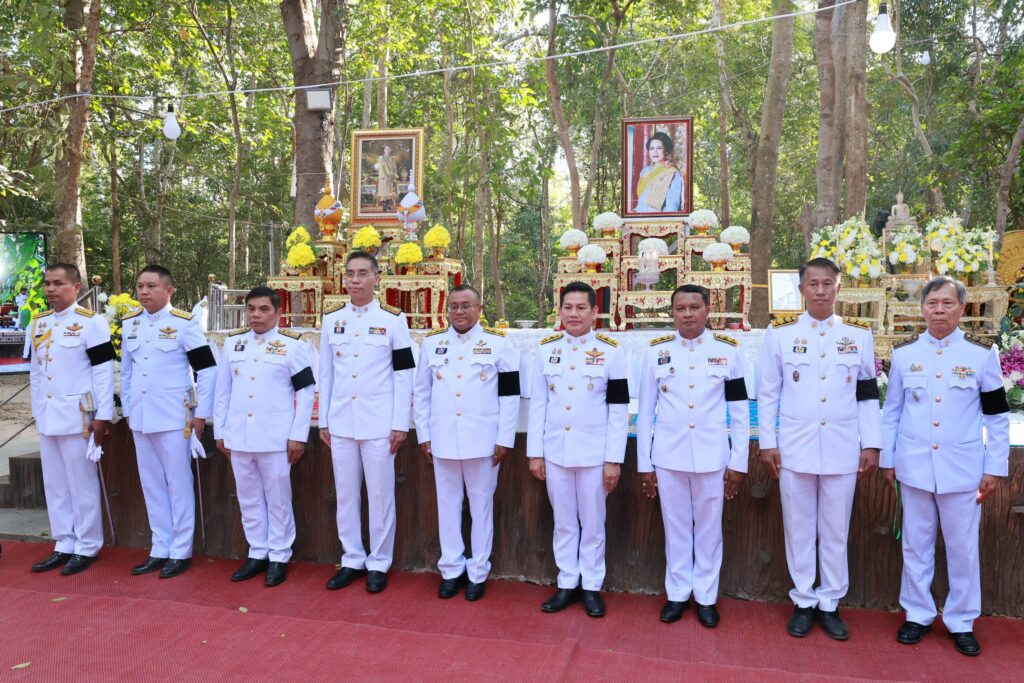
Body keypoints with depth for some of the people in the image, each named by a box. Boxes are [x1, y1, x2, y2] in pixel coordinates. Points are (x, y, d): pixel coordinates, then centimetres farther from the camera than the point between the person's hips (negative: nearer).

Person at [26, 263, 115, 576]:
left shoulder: (91, 322, -9)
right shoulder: (37, 324, 12)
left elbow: (104, 372, -11)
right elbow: (35, 373, 18)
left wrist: (102, 417, -14)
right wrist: (37, 412, 15)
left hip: (77, 417, -7)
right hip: (47, 418, 7)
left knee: (82, 485, 2)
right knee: (54, 485, 13)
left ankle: (87, 547, 13)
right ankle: (64, 545, 25)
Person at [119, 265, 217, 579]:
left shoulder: (184, 323, -9)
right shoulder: (129, 323, 9)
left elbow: (208, 369, -10)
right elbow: (126, 370, 16)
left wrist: (201, 413, -10)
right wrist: (127, 410, 14)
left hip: (174, 418, -6)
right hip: (140, 418, 6)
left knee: (178, 484, 3)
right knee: (151, 485, 13)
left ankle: (180, 551, 14)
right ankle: (160, 548, 24)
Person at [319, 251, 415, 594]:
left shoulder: (393, 319, -3)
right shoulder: (331, 319, 8)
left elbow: (404, 374, -4)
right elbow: (326, 373, 10)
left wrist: (400, 424, -8)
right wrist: (324, 421, 8)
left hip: (379, 423, -3)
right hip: (340, 423, 4)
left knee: (380, 496, 4)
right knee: (346, 495, 11)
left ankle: (379, 564, 18)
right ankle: (352, 560, 25)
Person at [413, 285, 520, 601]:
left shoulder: (498, 344, -2)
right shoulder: (431, 343, 6)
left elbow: (509, 395, -2)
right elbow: (421, 393, 9)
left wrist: (504, 439, -6)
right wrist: (423, 434, 5)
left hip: (482, 440, -2)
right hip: (442, 439, 3)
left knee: (481, 505, 8)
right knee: (447, 504, 11)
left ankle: (477, 572, 22)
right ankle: (451, 569, 26)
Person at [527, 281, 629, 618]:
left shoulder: (611, 351, -4)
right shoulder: (546, 349, 3)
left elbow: (619, 409, -5)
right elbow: (538, 404, 5)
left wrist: (614, 459, -8)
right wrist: (535, 452, 3)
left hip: (594, 453, -2)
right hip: (555, 451, 2)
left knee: (592, 523, 10)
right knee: (563, 523, 13)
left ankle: (592, 586, 25)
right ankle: (566, 584, 27)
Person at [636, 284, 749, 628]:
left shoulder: (728, 350, -1)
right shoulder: (656, 351, 0)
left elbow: (740, 411, 2)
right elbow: (646, 411, 3)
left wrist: (738, 462, -1)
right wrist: (644, 463, 2)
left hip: (712, 456, 0)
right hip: (668, 456, 1)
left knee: (709, 528, 11)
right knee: (675, 527, 11)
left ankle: (706, 596, 27)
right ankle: (677, 593, 28)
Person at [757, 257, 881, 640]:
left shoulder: (859, 335, 4)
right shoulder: (780, 334, 0)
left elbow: (868, 395, 7)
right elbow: (768, 394, 2)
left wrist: (871, 445, 2)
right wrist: (767, 443, -1)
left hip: (842, 450, 1)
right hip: (794, 449, -1)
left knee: (836, 531, 9)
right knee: (798, 529, 9)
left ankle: (830, 603, 24)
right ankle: (803, 602, 23)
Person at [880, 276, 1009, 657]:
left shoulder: (982, 354, -2)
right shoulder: (904, 353, 2)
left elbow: (997, 416, 1)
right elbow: (892, 411, 6)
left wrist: (995, 469, -2)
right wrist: (888, 460, 5)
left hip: (963, 469, -1)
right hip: (914, 466, 1)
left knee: (963, 548, 9)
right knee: (916, 546, 11)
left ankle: (961, 623, 25)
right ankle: (918, 615, 25)